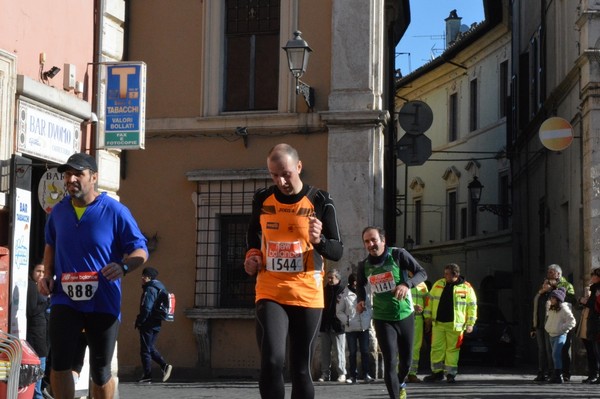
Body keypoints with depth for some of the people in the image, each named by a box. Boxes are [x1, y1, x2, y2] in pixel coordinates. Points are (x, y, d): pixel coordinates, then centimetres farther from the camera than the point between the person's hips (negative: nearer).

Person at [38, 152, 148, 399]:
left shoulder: (115, 211, -7)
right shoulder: (58, 211, 6)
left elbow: (140, 249, -6)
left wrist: (124, 266, -26)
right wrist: (48, 275, 8)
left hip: (103, 303, -2)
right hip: (65, 300, 2)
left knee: (100, 371, 8)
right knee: (59, 363, -13)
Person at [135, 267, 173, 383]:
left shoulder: (150, 289, -14)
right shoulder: (160, 288, 15)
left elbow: (147, 308, -23)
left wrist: (140, 321, -13)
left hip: (148, 324, -9)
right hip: (157, 324, 9)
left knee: (145, 350, -1)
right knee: (150, 348, 17)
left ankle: (147, 375, 1)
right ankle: (164, 365, 3)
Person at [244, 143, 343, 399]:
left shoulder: (320, 202, -4)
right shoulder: (262, 199, 4)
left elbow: (338, 252, -3)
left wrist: (319, 240, -23)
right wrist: (253, 254, 6)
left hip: (307, 296, -1)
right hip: (270, 294, 1)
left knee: (301, 369, 6)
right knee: (272, 360, -19)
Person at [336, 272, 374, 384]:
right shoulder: (344, 295, -3)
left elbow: (369, 306, 14)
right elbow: (339, 312, 2)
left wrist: (368, 319, 2)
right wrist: (346, 320, -11)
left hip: (364, 327, 2)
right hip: (351, 328, -2)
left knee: (365, 351, 0)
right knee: (352, 352, 3)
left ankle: (366, 374, 4)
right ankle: (353, 375, 8)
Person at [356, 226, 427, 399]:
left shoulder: (398, 255, -12)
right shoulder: (364, 265, -2)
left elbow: (422, 272, -14)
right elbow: (360, 285, 18)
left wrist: (407, 284, -33)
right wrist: (361, 299, -3)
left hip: (405, 315, 0)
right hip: (382, 319, 0)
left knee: (406, 360, 14)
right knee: (390, 362, -12)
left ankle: (400, 383, 45)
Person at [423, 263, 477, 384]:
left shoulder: (466, 288, -2)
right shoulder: (438, 284, 7)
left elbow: (472, 306, 1)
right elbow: (430, 300, 13)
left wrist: (470, 323, -3)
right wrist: (428, 317, 9)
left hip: (455, 325, -3)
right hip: (438, 323, 3)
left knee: (452, 349, 1)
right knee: (437, 348, 3)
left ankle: (451, 374, 9)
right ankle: (437, 372, 13)